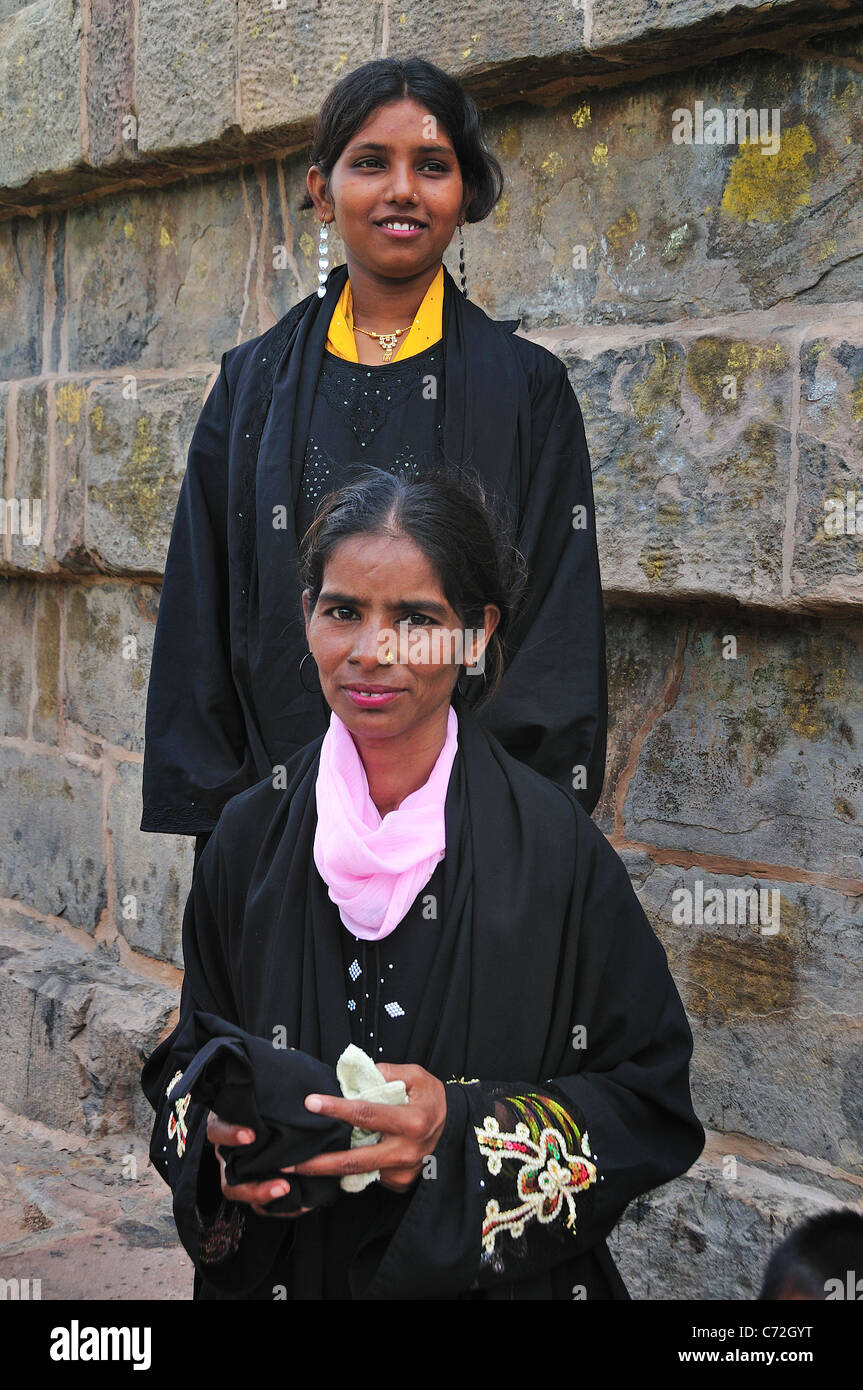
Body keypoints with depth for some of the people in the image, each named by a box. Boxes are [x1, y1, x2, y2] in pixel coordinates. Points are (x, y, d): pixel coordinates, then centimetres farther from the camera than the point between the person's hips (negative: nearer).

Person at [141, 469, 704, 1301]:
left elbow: (653, 1104, -12)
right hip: (279, 1270, 2)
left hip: (505, 1277, -2)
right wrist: (222, 1132, -18)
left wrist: (463, 1126, -25)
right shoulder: (249, 836, -7)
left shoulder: (554, 844, -15)